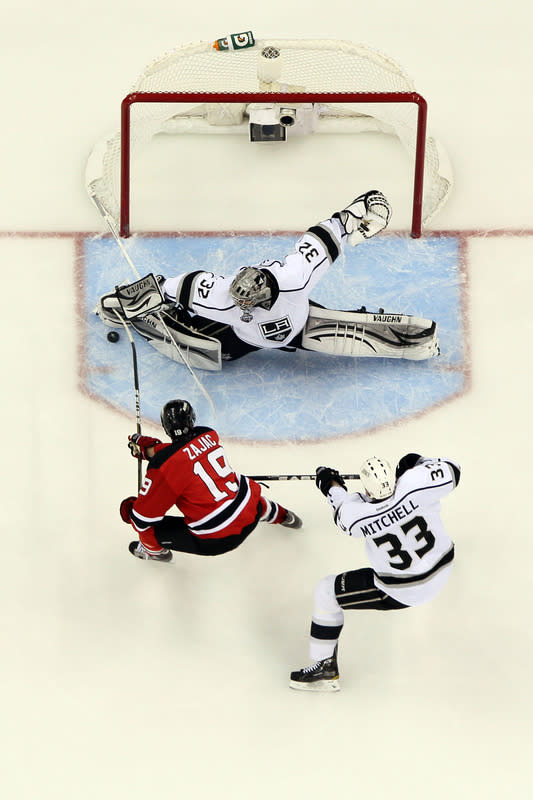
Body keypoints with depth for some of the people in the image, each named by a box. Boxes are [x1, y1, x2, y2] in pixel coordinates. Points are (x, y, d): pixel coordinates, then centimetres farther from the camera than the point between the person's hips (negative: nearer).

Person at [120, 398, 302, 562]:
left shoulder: (163, 467, -19)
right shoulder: (209, 435, -1)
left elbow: (143, 518, -12)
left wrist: (130, 508, 9)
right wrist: (148, 447, 16)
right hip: (252, 510, 6)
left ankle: (155, 551, 42)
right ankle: (281, 515, 68)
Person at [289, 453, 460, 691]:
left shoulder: (355, 514, -25)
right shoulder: (412, 486, -26)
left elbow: (344, 507, 1)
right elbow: (451, 471, -11)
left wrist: (331, 486, 19)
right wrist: (421, 462, 3)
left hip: (402, 592, -4)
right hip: (442, 569, 4)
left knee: (326, 592, 8)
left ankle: (325, 666, 16)